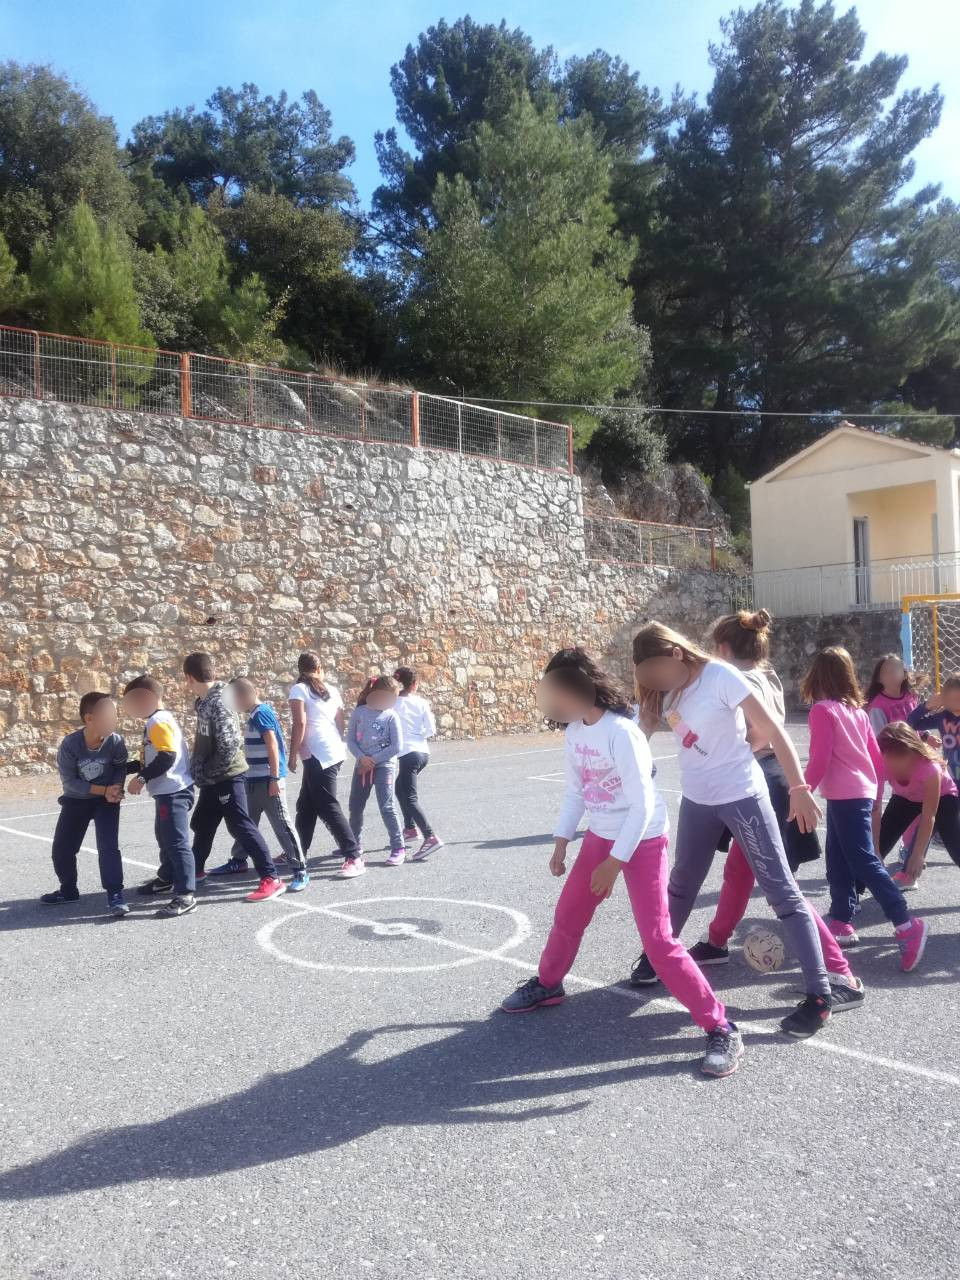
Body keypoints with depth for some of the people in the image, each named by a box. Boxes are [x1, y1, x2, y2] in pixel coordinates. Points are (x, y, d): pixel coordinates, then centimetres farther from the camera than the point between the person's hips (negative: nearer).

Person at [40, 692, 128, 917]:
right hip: (76, 800, 1)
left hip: (106, 801, -1)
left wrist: (115, 789, -23)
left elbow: (121, 768, -4)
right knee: (61, 849, 8)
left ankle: (115, 894, -5)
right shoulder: (70, 744, -25)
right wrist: (104, 790, -25)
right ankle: (68, 890, 31)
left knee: (108, 847, -14)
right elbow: (69, 781, -20)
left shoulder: (116, 741, -22)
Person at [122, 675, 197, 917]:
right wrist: (125, 768, 22)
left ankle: (186, 896, -12)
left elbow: (167, 757, -26)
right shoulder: (157, 721, 18)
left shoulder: (158, 722, -16)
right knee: (164, 837, 26)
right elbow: (152, 759, 24)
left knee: (177, 842, -12)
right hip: (167, 791, 11)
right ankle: (166, 878, 45)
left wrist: (141, 778, -22)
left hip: (173, 792, -11)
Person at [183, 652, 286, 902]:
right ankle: (195, 868, 43)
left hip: (227, 777, -9)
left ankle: (271, 879, -6)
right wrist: (201, 772, 11)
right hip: (212, 779, 9)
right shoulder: (203, 702, 8)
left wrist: (210, 772, -17)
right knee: (201, 824, 23)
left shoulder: (218, 703, -21)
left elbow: (230, 745, -27)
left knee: (241, 827, -8)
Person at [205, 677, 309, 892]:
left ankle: (300, 871, -5)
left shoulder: (261, 713, -14)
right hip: (254, 780, 10)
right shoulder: (254, 714, 14)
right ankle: (238, 861, 35)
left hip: (268, 780, -10)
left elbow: (273, 746, -19)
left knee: (281, 824, -8)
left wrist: (275, 778, -21)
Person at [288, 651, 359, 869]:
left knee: (328, 808, -4)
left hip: (318, 755, -8)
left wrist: (293, 755, -7)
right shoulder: (332, 690, 15)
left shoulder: (299, 689, -3)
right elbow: (341, 724, 14)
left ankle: (353, 855, -8)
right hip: (335, 753, 8)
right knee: (306, 805, 18)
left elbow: (300, 723, -13)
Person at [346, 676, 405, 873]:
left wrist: (373, 760, -11)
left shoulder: (391, 716, -5)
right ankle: (355, 854, 16)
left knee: (386, 807, -5)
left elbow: (397, 746, -10)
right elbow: (350, 739, 2)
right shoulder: (359, 712, 0)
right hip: (362, 765, 3)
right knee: (355, 809, 5)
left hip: (383, 766, -3)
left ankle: (398, 847, 12)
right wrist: (362, 758, -13)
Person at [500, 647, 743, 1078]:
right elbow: (575, 792, 10)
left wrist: (614, 863, -21)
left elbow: (643, 806, -24)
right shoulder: (573, 732, -2)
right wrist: (561, 842, 6)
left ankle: (721, 1029, -1)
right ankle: (547, 984, 44)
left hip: (643, 841, -8)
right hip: (600, 837, 8)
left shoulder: (621, 733, -26)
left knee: (658, 940, -11)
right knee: (567, 917, 19)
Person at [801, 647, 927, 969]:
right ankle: (842, 923, 18)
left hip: (844, 796, -8)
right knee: (839, 863, 15)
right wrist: (874, 789, 25)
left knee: (865, 861, -9)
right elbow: (877, 757, 14)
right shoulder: (857, 710, 11)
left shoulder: (822, 710, -10)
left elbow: (819, 760, -15)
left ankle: (906, 925, -11)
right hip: (862, 793, 8)